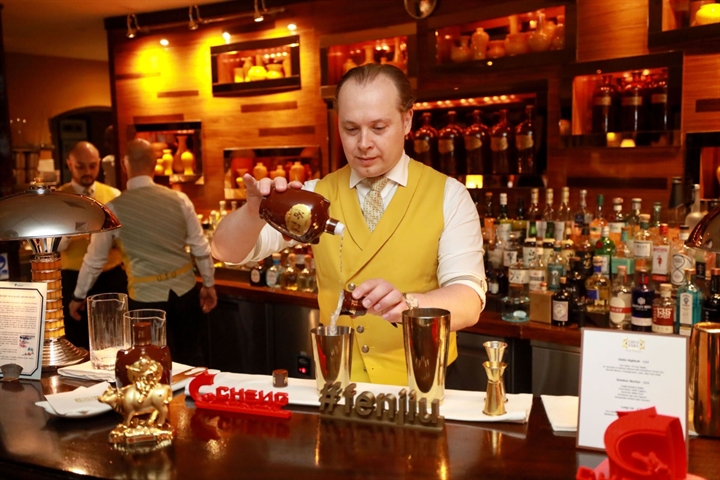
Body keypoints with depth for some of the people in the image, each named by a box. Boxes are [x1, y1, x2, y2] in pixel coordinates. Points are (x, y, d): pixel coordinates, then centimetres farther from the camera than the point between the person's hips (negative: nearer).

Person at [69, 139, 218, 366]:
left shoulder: (115, 208, -7)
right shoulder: (179, 200, -4)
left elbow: (95, 258, 2)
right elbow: (200, 247, 2)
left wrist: (79, 297, 17)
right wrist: (209, 285, 16)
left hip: (146, 296, -2)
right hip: (184, 290, 2)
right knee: (192, 359, 17)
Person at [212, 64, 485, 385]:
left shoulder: (449, 197, -2)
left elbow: (468, 301, -13)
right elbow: (227, 251, -1)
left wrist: (405, 304, -32)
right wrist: (255, 210, -22)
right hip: (336, 385, 2)